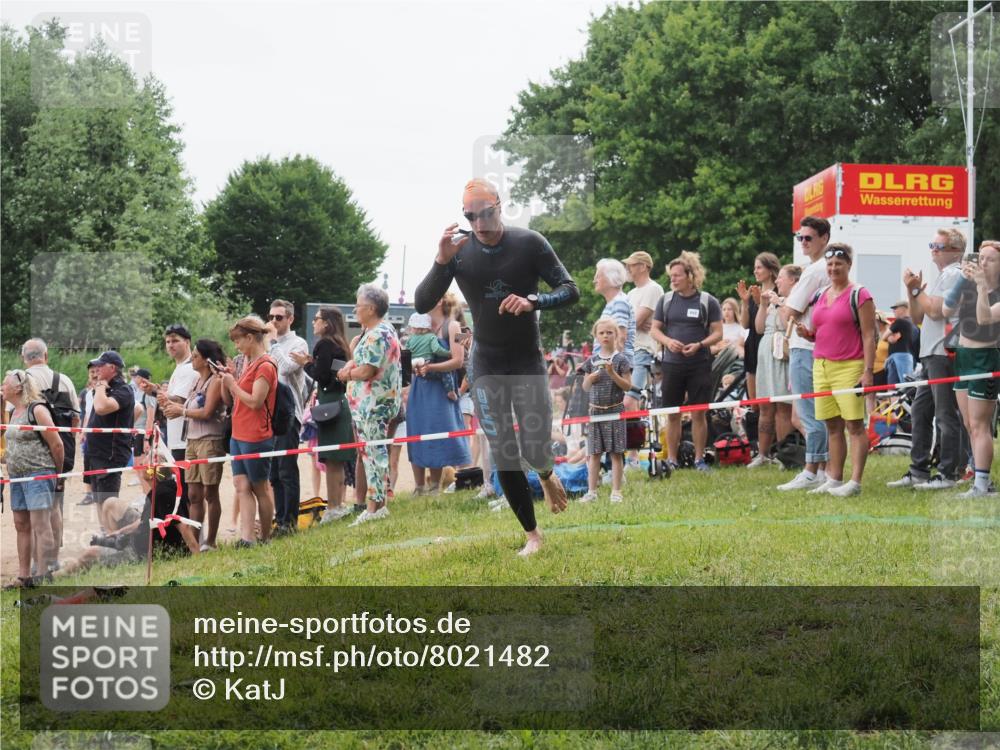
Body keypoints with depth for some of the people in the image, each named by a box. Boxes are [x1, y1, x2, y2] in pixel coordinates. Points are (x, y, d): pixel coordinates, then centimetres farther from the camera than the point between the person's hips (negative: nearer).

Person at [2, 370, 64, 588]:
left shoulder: (37, 410, -11)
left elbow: (56, 444, -9)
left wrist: (57, 472, -1)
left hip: (38, 474, -9)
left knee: (40, 525, -9)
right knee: (21, 526, 10)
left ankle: (43, 576, -10)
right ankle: (24, 576, 15)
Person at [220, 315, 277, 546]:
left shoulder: (265, 366, -13)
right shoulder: (248, 363, 15)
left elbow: (255, 401, -20)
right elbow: (229, 401, 17)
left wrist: (232, 384, -11)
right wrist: (227, 378, 3)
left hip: (256, 438, -9)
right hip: (238, 436, 9)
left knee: (260, 488, 3)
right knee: (242, 486, -2)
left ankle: (266, 537, 13)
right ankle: (246, 536, -9)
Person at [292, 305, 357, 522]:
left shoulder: (324, 345, -12)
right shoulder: (340, 345, 14)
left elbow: (321, 376, -17)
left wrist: (305, 363, -2)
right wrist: (313, 363, 12)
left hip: (329, 404, -9)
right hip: (340, 401, 9)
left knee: (331, 460, -7)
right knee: (337, 461, 13)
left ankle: (334, 507, -6)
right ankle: (338, 504, 17)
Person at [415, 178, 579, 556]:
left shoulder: (530, 243, -11)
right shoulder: (459, 251, -7)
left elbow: (570, 290, -9)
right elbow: (422, 304, -10)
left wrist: (533, 301, -29)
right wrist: (441, 262, -27)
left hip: (528, 359, -1)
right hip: (486, 364, 1)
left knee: (536, 450, -7)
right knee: (503, 455, -1)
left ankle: (547, 475, 32)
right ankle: (532, 535, 12)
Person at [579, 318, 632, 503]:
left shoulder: (620, 359, -2)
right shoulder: (592, 361, 7)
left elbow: (628, 386, -5)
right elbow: (585, 387, 13)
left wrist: (612, 374, -17)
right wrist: (590, 379, -8)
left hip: (615, 410, -3)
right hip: (596, 410, 3)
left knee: (616, 453, 0)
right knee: (594, 453, 4)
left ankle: (616, 491, 4)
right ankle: (591, 491, 7)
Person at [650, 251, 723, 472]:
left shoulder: (708, 302, 0)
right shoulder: (666, 300, 8)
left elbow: (717, 333, -1)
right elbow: (655, 329, 10)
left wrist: (699, 345, -17)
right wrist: (668, 341, -10)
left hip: (699, 364, -2)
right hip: (672, 364, 2)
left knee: (699, 413, -1)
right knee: (672, 414, 5)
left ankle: (699, 458, 9)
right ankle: (672, 459, 12)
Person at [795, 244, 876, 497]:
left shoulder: (859, 295, -3)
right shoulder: (819, 296, 16)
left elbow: (869, 336, -7)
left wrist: (868, 370, -14)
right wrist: (807, 333, 2)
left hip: (849, 367, -6)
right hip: (821, 366, 7)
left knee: (854, 424, -7)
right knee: (832, 426, 8)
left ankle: (855, 482, -8)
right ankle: (834, 479, 12)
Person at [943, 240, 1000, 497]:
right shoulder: (968, 286, 3)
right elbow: (947, 310, -8)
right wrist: (963, 279, -17)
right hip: (963, 355, 7)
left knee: (979, 425, -9)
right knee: (970, 425, 11)